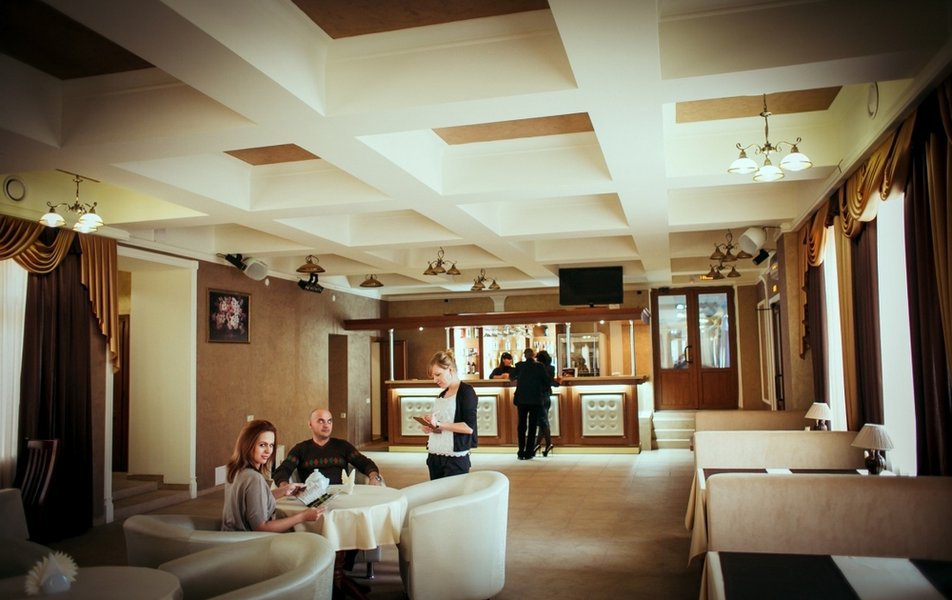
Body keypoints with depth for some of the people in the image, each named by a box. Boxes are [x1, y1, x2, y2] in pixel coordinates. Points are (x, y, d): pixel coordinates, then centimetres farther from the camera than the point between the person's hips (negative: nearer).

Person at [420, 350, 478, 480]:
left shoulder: (466, 391, -7)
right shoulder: (441, 395, 15)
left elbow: (469, 427, -16)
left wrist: (439, 424, -18)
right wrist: (430, 427, 5)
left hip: (455, 458, -7)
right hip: (435, 456, 7)